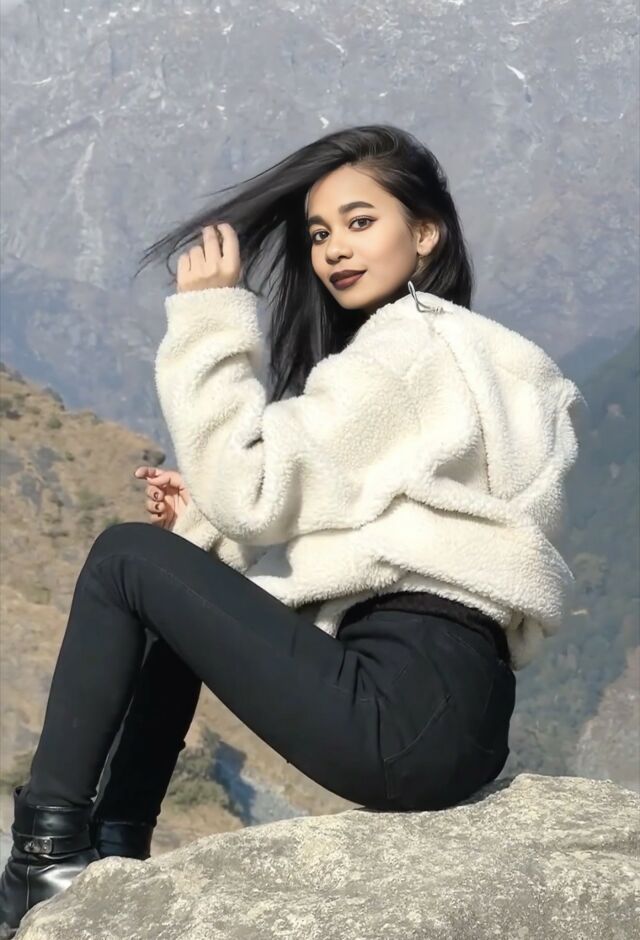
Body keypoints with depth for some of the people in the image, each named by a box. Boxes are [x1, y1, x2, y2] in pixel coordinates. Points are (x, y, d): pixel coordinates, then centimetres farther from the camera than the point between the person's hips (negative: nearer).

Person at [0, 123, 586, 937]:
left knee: (126, 559, -3)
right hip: (447, 705, 10)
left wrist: (210, 317, -6)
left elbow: (255, 486, -13)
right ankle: (116, 848, 16)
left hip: (413, 703, -10)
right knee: (180, 580, 21)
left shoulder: (414, 342, -5)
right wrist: (208, 517, 8)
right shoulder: (451, 352, 24)